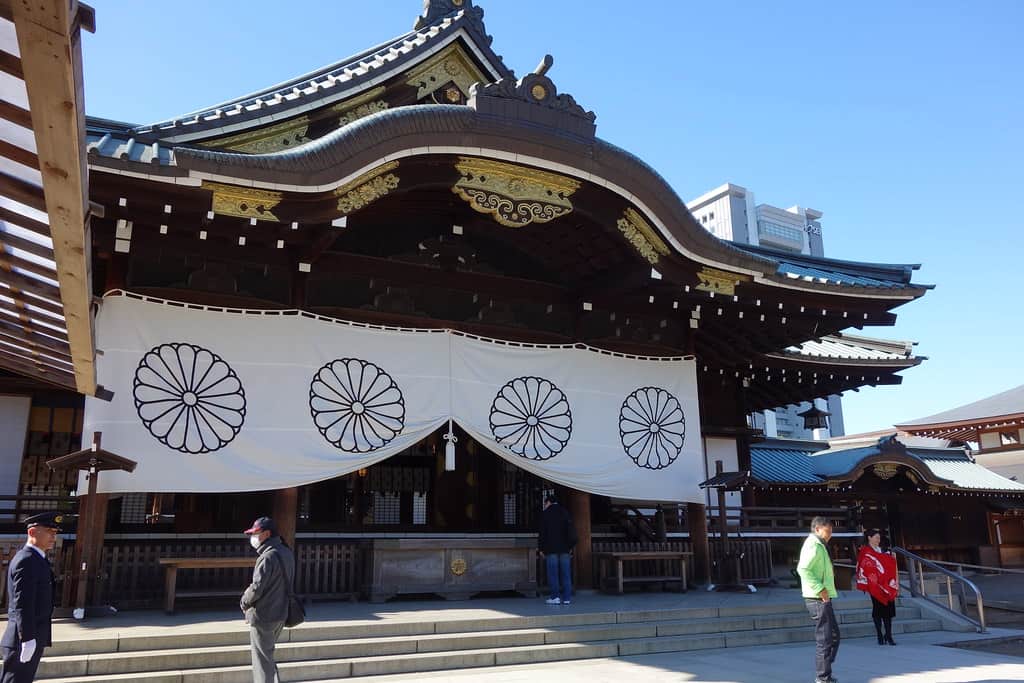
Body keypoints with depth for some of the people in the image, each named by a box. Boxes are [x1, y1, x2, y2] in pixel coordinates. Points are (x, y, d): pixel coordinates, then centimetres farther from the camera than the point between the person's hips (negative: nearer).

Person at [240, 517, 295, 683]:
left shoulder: (268, 557, -22)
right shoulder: (287, 552, 6)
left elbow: (257, 587, -24)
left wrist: (244, 602, -4)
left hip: (262, 617, -9)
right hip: (280, 614, 9)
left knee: (262, 659, 3)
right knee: (267, 655, 23)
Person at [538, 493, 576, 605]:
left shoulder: (545, 514, -1)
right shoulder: (565, 512, 11)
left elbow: (542, 533, -4)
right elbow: (571, 530, 11)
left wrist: (541, 548, 1)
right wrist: (571, 546, 14)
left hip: (551, 548, -4)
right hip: (565, 548, 4)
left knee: (553, 573, 1)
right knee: (566, 573, 4)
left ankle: (555, 597, -3)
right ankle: (567, 598, 4)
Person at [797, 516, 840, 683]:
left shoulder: (819, 545, 20)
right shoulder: (814, 545, -13)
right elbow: (802, 569, -26)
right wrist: (820, 589, -26)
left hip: (823, 598, 11)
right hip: (818, 599, -11)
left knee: (834, 635, 16)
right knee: (824, 639, -5)